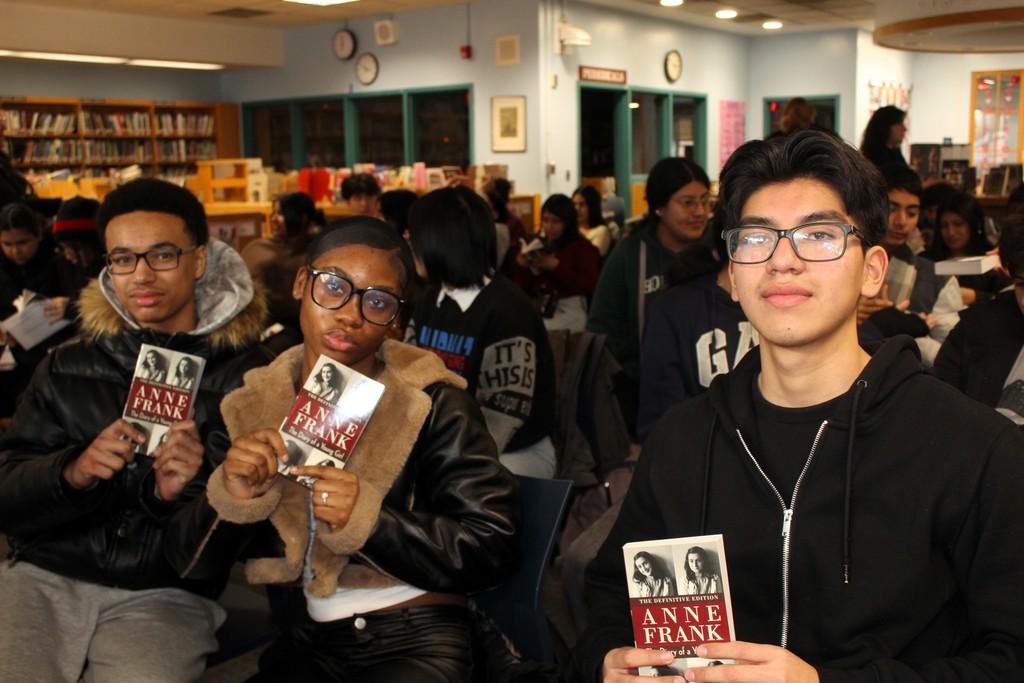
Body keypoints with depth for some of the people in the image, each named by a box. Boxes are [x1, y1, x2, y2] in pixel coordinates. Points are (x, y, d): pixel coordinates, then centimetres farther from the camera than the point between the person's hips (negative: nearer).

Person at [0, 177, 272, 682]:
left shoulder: (246, 375, 1)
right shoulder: (66, 367, 11)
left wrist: (185, 493, -22)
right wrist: (71, 472, -15)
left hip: (166, 595, -2)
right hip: (45, 578, 2)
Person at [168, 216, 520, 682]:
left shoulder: (430, 404, -9)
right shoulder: (253, 406, 1)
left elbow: (495, 548, -12)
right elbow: (194, 565, 2)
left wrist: (369, 521, -23)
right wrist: (232, 499, -19)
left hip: (416, 642, -3)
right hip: (306, 643, 3)